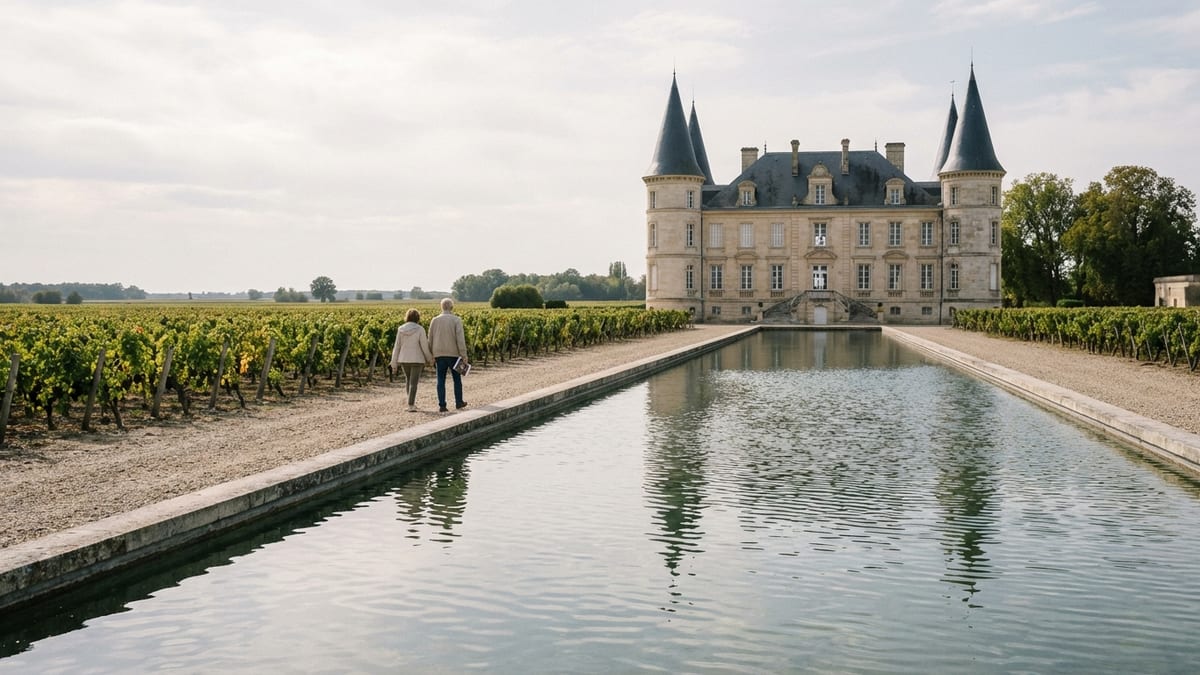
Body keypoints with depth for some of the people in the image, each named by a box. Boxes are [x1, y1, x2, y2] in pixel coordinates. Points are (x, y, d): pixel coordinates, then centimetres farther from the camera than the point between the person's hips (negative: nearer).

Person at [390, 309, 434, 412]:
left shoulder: (401, 329, -1)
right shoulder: (420, 330, -11)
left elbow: (397, 347, 1)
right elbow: (424, 347, -9)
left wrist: (394, 363, 6)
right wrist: (430, 359, 5)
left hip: (404, 359, 4)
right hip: (417, 359, -4)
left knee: (408, 380, 21)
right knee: (413, 383, -3)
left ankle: (412, 402, 28)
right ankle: (411, 405, -12)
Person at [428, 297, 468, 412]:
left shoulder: (435, 320, 3)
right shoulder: (456, 320, -7)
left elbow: (430, 339, 7)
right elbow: (460, 339, -12)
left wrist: (431, 356, 15)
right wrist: (464, 355, -9)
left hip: (439, 354, 2)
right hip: (453, 354, -2)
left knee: (441, 380, 4)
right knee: (457, 379, 13)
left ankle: (442, 406, 1)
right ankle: (459, 403, 21)